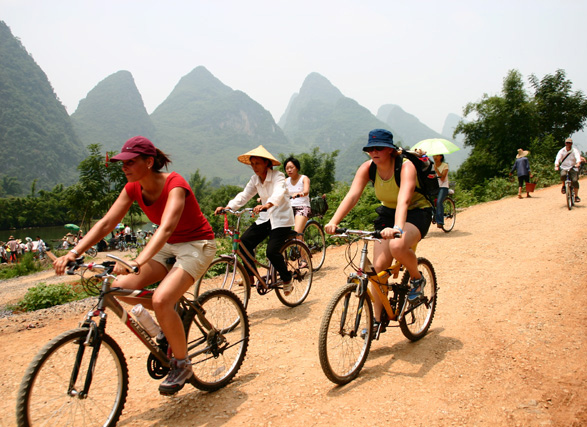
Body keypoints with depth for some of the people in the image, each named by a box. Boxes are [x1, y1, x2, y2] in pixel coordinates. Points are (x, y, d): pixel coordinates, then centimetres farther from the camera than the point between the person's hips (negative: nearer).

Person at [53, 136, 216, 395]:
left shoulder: (174, 185, -24)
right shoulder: (133, 188, -3)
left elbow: (166, 228, -39)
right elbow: (106, 223, -6)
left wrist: (138, 262, -53)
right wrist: (74, 253, -19)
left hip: (197, 245, -7)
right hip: (169, 246, 7)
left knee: (161, 300, -27)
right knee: (121, 287, -12)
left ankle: (182, 364, -3)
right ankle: (170, 319, 14)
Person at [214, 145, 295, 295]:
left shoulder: (278, 176, -14)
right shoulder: (255, 179, 6)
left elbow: (278, 193, -34)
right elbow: (244, 195, 0)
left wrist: (267, 205, -54)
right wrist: (227, 207, -17)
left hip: (281, 219, -6)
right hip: (265, 217, 7)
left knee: (272, 251, -19)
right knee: (244, 241, -12)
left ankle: (287, 280, 7)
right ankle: (250, 276, 2)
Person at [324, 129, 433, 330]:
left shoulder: (406, 166, -25)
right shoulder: (367, 168, -12)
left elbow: (403, 200, -41)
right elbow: (352, 195, -23)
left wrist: (397, 228, -58)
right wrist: (334, 221, -38)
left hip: (417, 212, -5)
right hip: (387, 213, 5)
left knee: (397, 246, -36)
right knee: (379, 266, -6)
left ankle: (417, 279, -4)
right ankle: (378, 319, 9)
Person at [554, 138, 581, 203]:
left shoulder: (575, 151, -2)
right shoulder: (561, 151, 0)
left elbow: (578, 158, -20)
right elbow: (557, 159, -14)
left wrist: (578, 164, -42)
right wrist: (556, 166, -33)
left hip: (573, 168, 0)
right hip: (564, 168, 0)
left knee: (575, 181, -18)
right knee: (563, 175, -33)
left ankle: (576, 196, -4)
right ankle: (564, 186, -2)